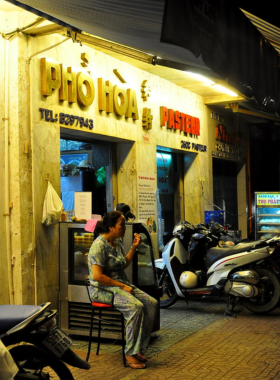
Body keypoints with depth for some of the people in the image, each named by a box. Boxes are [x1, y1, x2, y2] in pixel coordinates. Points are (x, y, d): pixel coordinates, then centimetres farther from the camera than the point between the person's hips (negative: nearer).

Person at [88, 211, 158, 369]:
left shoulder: (117, 242, 12)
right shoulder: (100, 245, -16)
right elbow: (97, 276, -22)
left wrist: (134, 247, 12)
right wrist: (122, 286, -20)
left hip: (121, 284, 9)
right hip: (103, 289, -9)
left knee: (152, 303, -12)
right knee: (136, 307, -32)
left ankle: (140, 349, -7)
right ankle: (130, 354, -21)